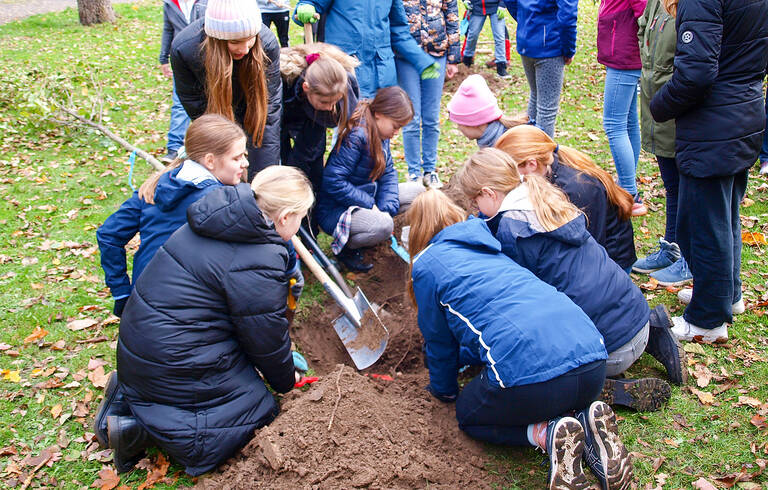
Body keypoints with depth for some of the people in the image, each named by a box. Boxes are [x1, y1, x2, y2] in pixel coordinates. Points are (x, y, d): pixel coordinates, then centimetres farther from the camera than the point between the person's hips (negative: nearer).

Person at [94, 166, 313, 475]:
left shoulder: (216, 221, 6)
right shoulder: (258, 264, -23)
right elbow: (266, 339, -11)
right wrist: (286, 381, 10)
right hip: (172, 365, -9)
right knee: (260, 409, 1)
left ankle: (129, 394, 12)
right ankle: (142, 429, -7)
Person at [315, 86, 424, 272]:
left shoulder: (381, 135, 2)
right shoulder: (356, 137, -26)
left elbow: (388, 173, 5)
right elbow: (333, 181, -28)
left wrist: (387, 208, -11)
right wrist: (369, 205, -23)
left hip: (367, 197, 9)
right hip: (335, 211, -9)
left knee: (416, 191, 6)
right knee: (383, 226, -36)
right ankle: (345, 246, -7)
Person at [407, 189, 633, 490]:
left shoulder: (426, 264, 11)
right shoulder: (489, 247, 31)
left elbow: (439, 341, 19)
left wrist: (444, 391, 38)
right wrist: (462, 357, 59)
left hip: (529, 370, -7)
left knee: (468, 414, 23)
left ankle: (545, 434, -3)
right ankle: (587, 419, 6)